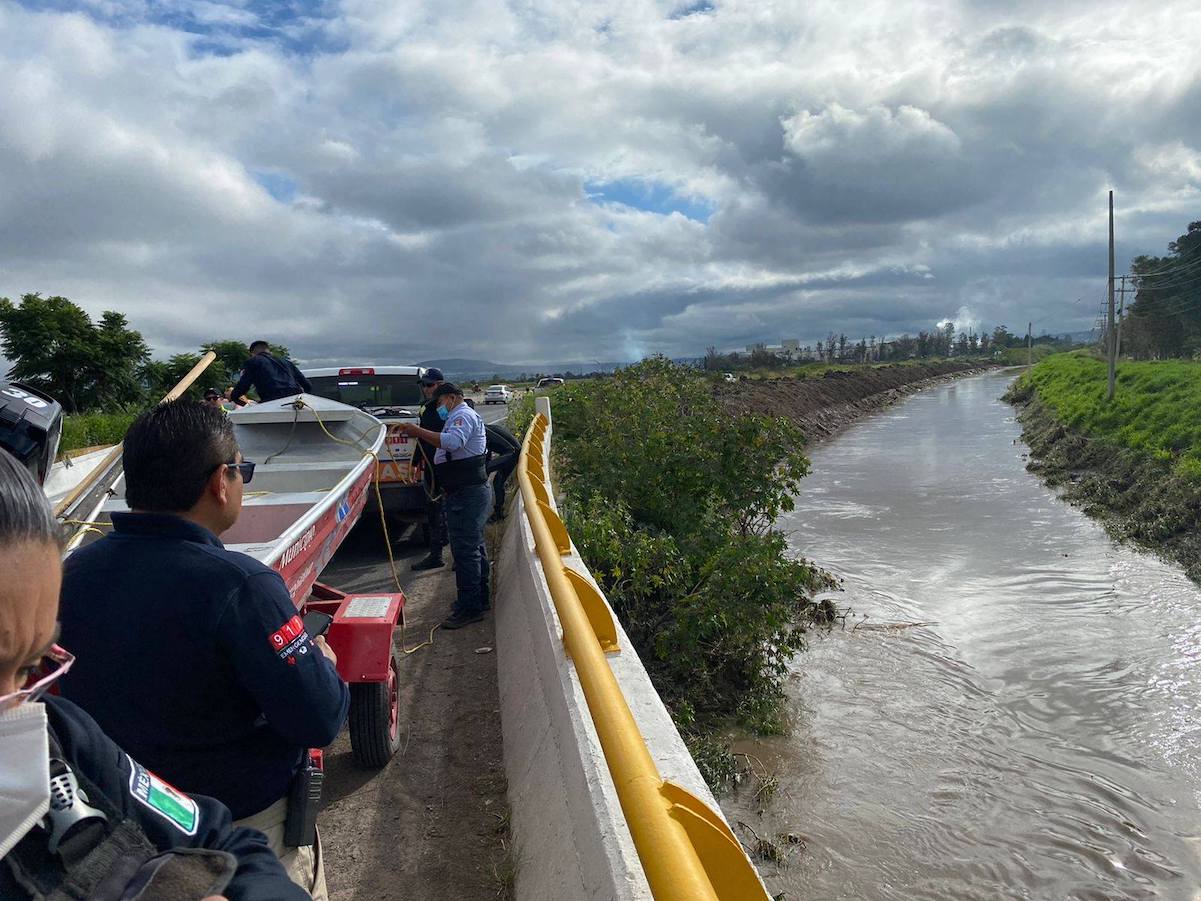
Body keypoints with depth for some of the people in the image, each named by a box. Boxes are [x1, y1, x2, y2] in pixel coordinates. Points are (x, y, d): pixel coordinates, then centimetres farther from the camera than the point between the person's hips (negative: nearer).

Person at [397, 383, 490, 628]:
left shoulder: (463, 415, -11)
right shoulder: (461, 416, 23)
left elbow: (453, 441, -31)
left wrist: (418, 431, -28)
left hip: (467, 494, -11)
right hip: (471, 491, 11)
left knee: (465, 548, -10)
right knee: (474, 546, 17)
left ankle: (469, 608, -7)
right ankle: (479, 598, 28)